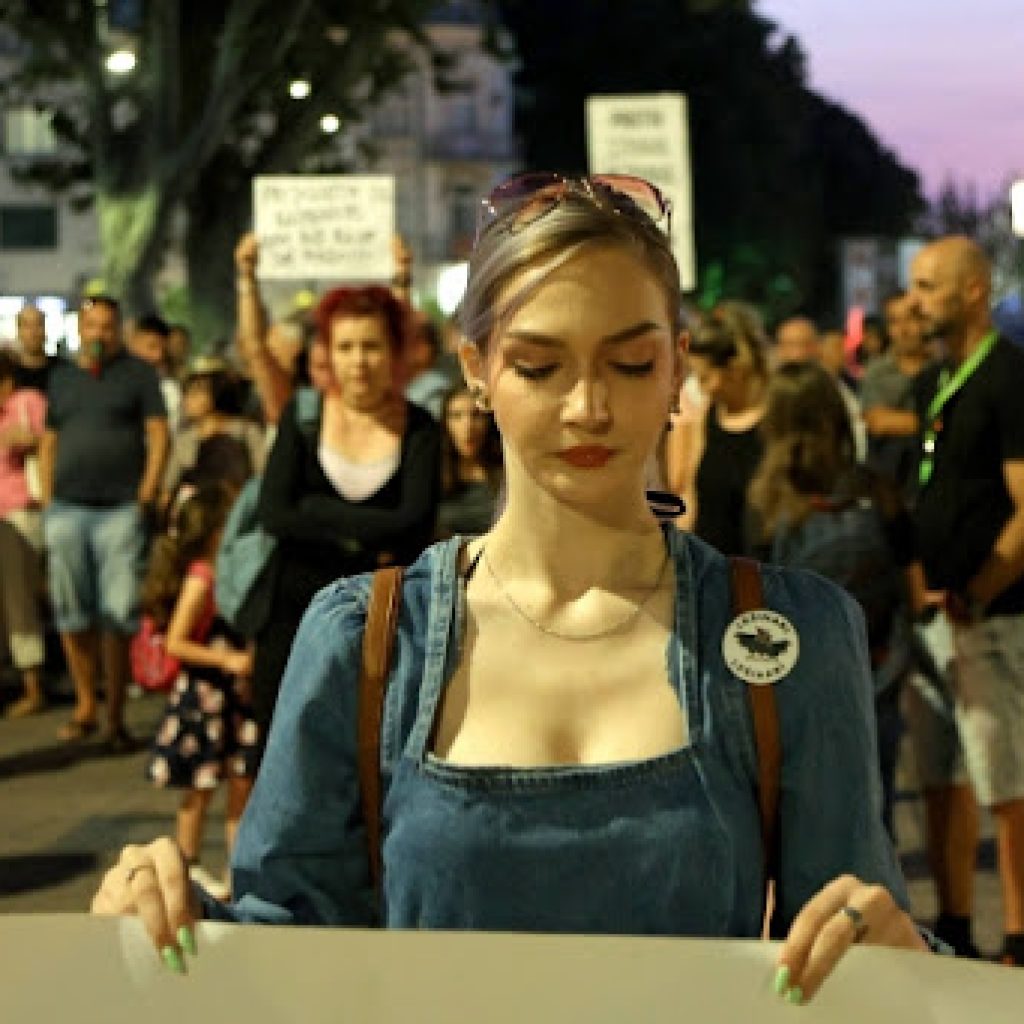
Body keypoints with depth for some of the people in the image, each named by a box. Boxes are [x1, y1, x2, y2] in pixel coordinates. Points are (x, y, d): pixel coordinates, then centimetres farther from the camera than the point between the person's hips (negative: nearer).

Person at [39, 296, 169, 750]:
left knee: (117, 616, -4)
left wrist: (146, 496, -8)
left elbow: (159, 435, 0)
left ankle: (115, 716, 2)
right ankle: (85, 705, 16)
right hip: (67, 509, 4)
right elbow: (48, 442, 19)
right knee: (72, 613, 5)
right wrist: (47, 500, 9)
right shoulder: (61, 377, 17)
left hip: (120, 510, -4)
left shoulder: (137, 373, 6)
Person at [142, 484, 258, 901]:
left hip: (235, 694, 8)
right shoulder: (202, 579, -18)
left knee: (243, 781, 10)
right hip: (203, 695, -8)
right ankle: (188, 866, 18)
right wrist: (227, 660, -24)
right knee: (201, 786, 4)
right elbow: (175, 643, -21)